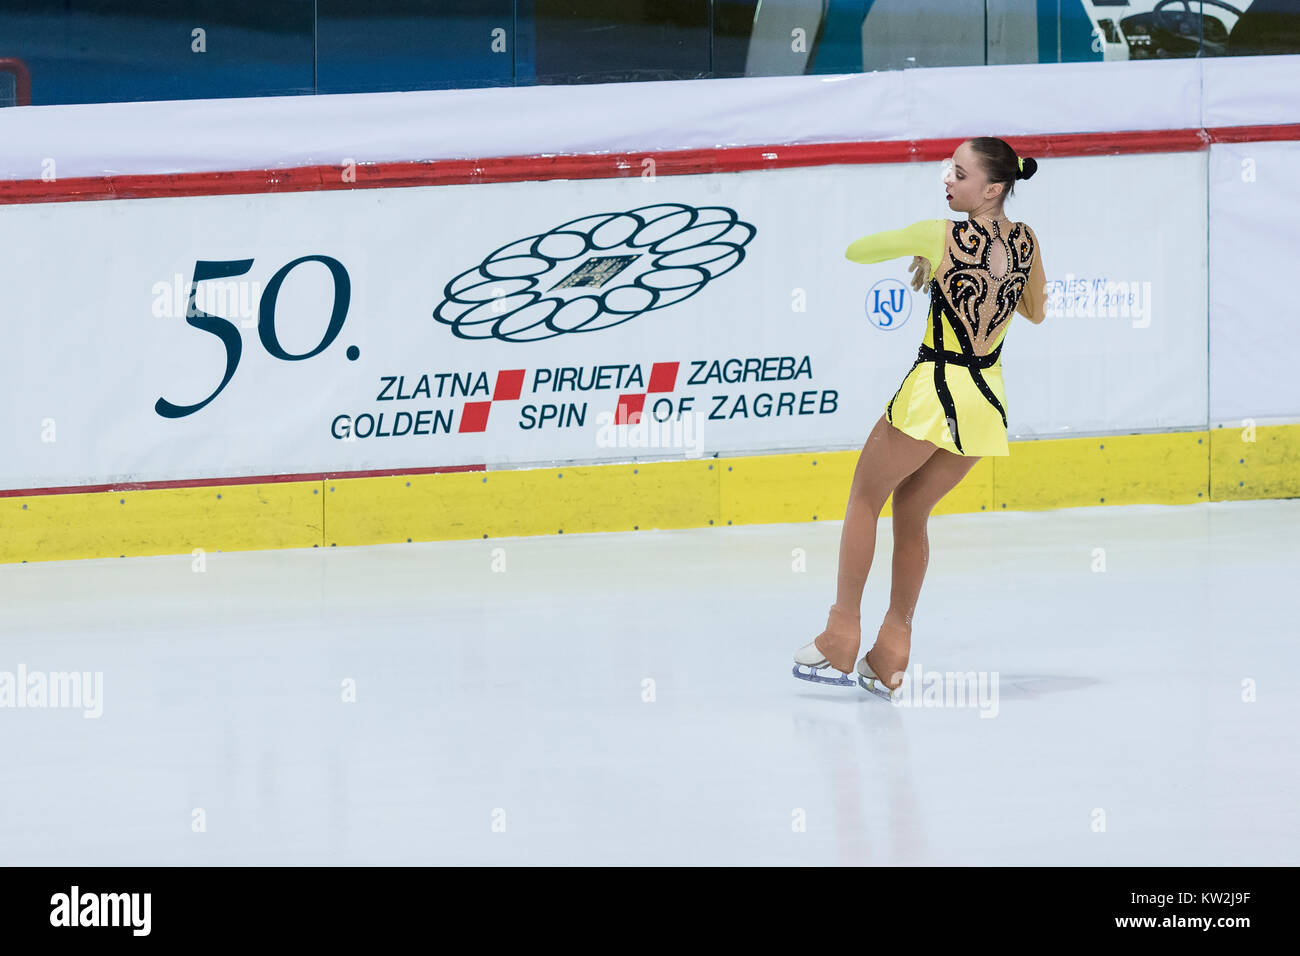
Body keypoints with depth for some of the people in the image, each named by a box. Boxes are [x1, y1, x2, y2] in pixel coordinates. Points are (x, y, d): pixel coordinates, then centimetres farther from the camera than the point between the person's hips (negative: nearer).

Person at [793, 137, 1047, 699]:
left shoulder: (939, 236, -12)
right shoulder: (1025, 242, 3)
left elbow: (855, 251, 0)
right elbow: (1035, 312, 22)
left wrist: (920, 256, 18)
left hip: (935, 391, -5)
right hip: (987, 401, 5)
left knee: (864, 499, 13)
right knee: (911, 515, 19)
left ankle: (842, 633, 10)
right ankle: (892, 651, 18)